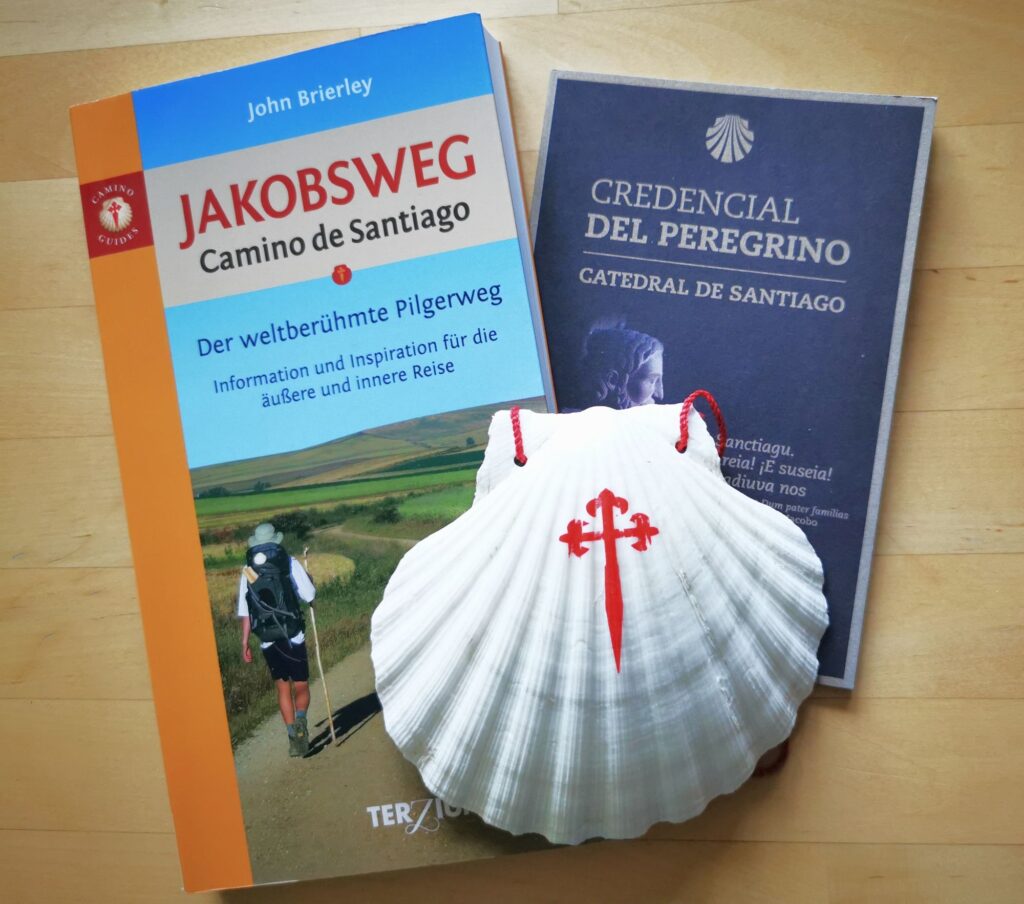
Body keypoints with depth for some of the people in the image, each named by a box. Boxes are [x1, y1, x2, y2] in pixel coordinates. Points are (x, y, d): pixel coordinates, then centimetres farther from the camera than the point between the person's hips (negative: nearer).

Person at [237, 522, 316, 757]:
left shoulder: (247, 571, 4)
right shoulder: (290, 563, -3)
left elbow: (245, 612, 2)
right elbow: (310, 596, -5)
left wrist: (245, 643, 6)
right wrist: (310, 582, 16)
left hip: (267, 640, 2)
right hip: (292, 636, -2)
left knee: (282, 687, 14)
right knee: (300, 686, 10)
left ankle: (293, 736, 9)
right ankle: (300, 719, -16)